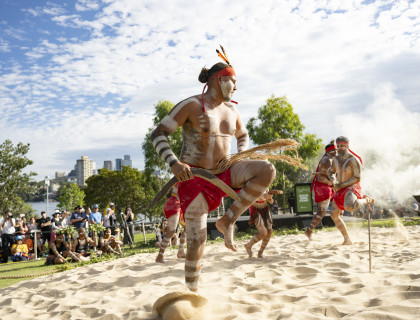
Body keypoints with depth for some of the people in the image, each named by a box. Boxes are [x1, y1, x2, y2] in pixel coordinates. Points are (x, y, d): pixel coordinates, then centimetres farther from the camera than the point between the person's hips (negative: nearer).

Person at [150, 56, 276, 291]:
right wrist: (174, 163, -26)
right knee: (197, 240, -9)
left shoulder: (232, 111, 9)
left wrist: (241, 158, 8)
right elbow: (158, 134, -12)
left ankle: (228, 220, -6)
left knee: (267, 170, -19)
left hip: (224, 172, 6)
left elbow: (243, 135, 28)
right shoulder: (192, 105, -11)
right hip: (194, 176, -6)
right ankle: (192, 291, 14)